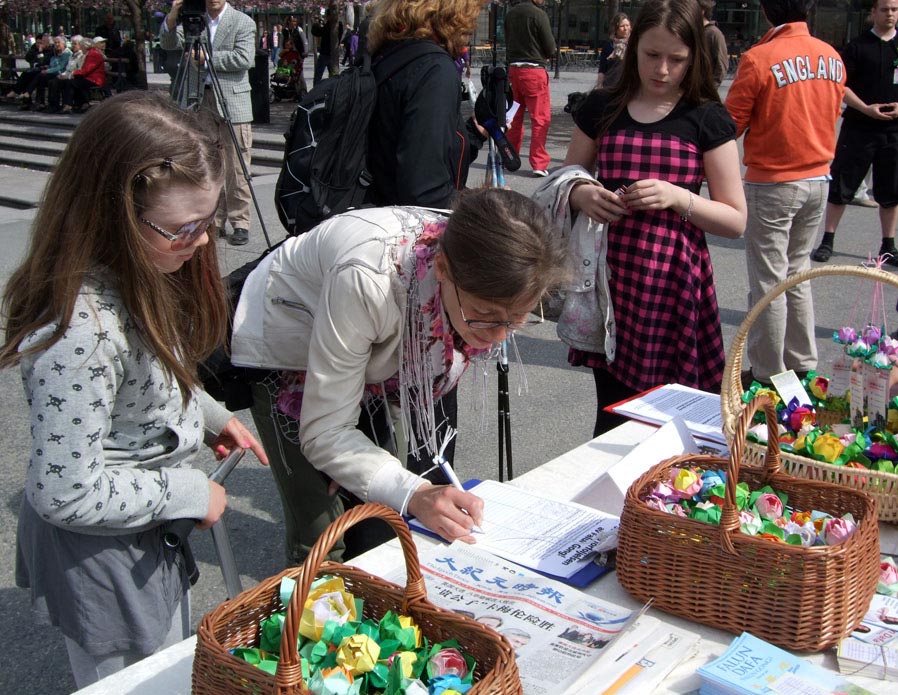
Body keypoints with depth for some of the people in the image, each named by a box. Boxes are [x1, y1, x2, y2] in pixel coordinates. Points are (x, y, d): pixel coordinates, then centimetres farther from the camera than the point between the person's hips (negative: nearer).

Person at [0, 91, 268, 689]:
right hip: (100, 555, -8)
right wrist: (189, 493, -20)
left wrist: (209, 414, 4)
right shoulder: (83, 329, -36)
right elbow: (68, 495, -30)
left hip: (146, 533, 9)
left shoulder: (136, 276, -8)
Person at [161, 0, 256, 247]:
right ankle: (213, 222, 14)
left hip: (232, 104, -3)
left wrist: (207, 57, -12)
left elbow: (244, 59, -12)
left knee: (236, 169, -2)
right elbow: (169, 44, 0)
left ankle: (240, 223, 5)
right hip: (200, 104, 3)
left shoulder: (243, 22, 0)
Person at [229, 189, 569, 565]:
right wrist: (414, 495, -45)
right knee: (322, 537, -7)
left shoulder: (483, 264, -26)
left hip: (370, 353, 5)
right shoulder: (368, 280, -43)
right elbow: (323, 432, -34)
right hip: (284, 353, -5)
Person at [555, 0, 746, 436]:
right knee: (613, 418, 2)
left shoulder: (707, 119, 2)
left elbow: (735, 220, 1)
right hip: (611, 280, 2)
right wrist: (581, 196, -7)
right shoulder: (601, 109, 8)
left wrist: (677, 196, -16)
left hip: (673, 285, -1)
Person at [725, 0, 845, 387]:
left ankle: (768, 374, 10)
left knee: (768, 282, 3)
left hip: (772, 184, -6)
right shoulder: (832, 57, 3)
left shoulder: (759, 59, -16)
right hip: (818, 180, 6)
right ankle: (802, 365, 25)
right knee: (797, 275, 18)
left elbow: (732, 124, -11)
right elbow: (833, 116, 15)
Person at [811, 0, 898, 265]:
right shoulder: (858, 46, 0)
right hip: (858, 127, -3)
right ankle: (827, 241, 10)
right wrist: (866, 108, -16)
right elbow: (841, 85, -4)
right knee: (841, 185, 0)